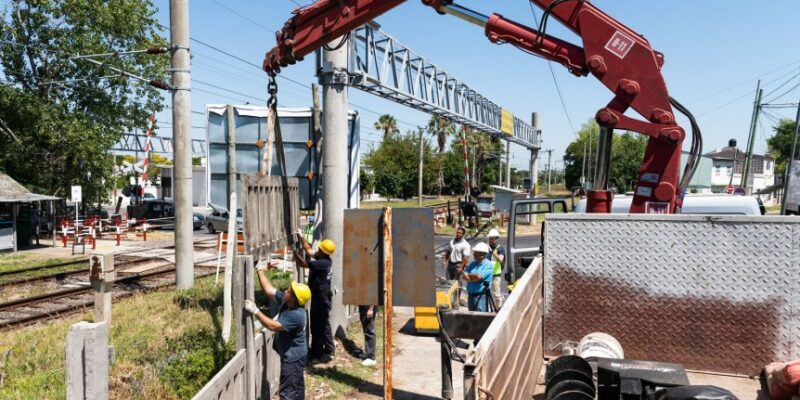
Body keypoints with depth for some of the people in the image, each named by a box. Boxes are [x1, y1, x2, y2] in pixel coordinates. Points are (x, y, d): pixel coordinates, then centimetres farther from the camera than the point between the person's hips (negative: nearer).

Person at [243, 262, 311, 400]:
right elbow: (269, 290, -1)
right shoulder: (285, 301, -7)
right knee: (296, 387, 23)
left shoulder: (296, 315, -31)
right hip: (292, 355, 9)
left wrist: (255, 311, -30)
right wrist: (260, 271, -2)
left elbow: (273, 326, -32)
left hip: (293, 357, -9)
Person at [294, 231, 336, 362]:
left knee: (323, 325, 0)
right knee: (315, 325, 17)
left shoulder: (323, 263, -25)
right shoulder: (322, 258, 3)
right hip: (318, 296, 10)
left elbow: (303, 264, -24)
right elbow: (309, 250, 16)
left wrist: (294, 250, -17)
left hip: (322, 297, -10)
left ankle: (328, 351, 10)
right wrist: (301, 237, 9)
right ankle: (316, 351, 27)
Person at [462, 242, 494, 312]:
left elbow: (479, 276, -21)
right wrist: (474, 278, -13)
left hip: (481, 296, -7)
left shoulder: (488, 265, -10)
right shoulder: (473, 263, 11)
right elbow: (465, 276, 4)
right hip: (470, 295, 7)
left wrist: (469, 275, -2)